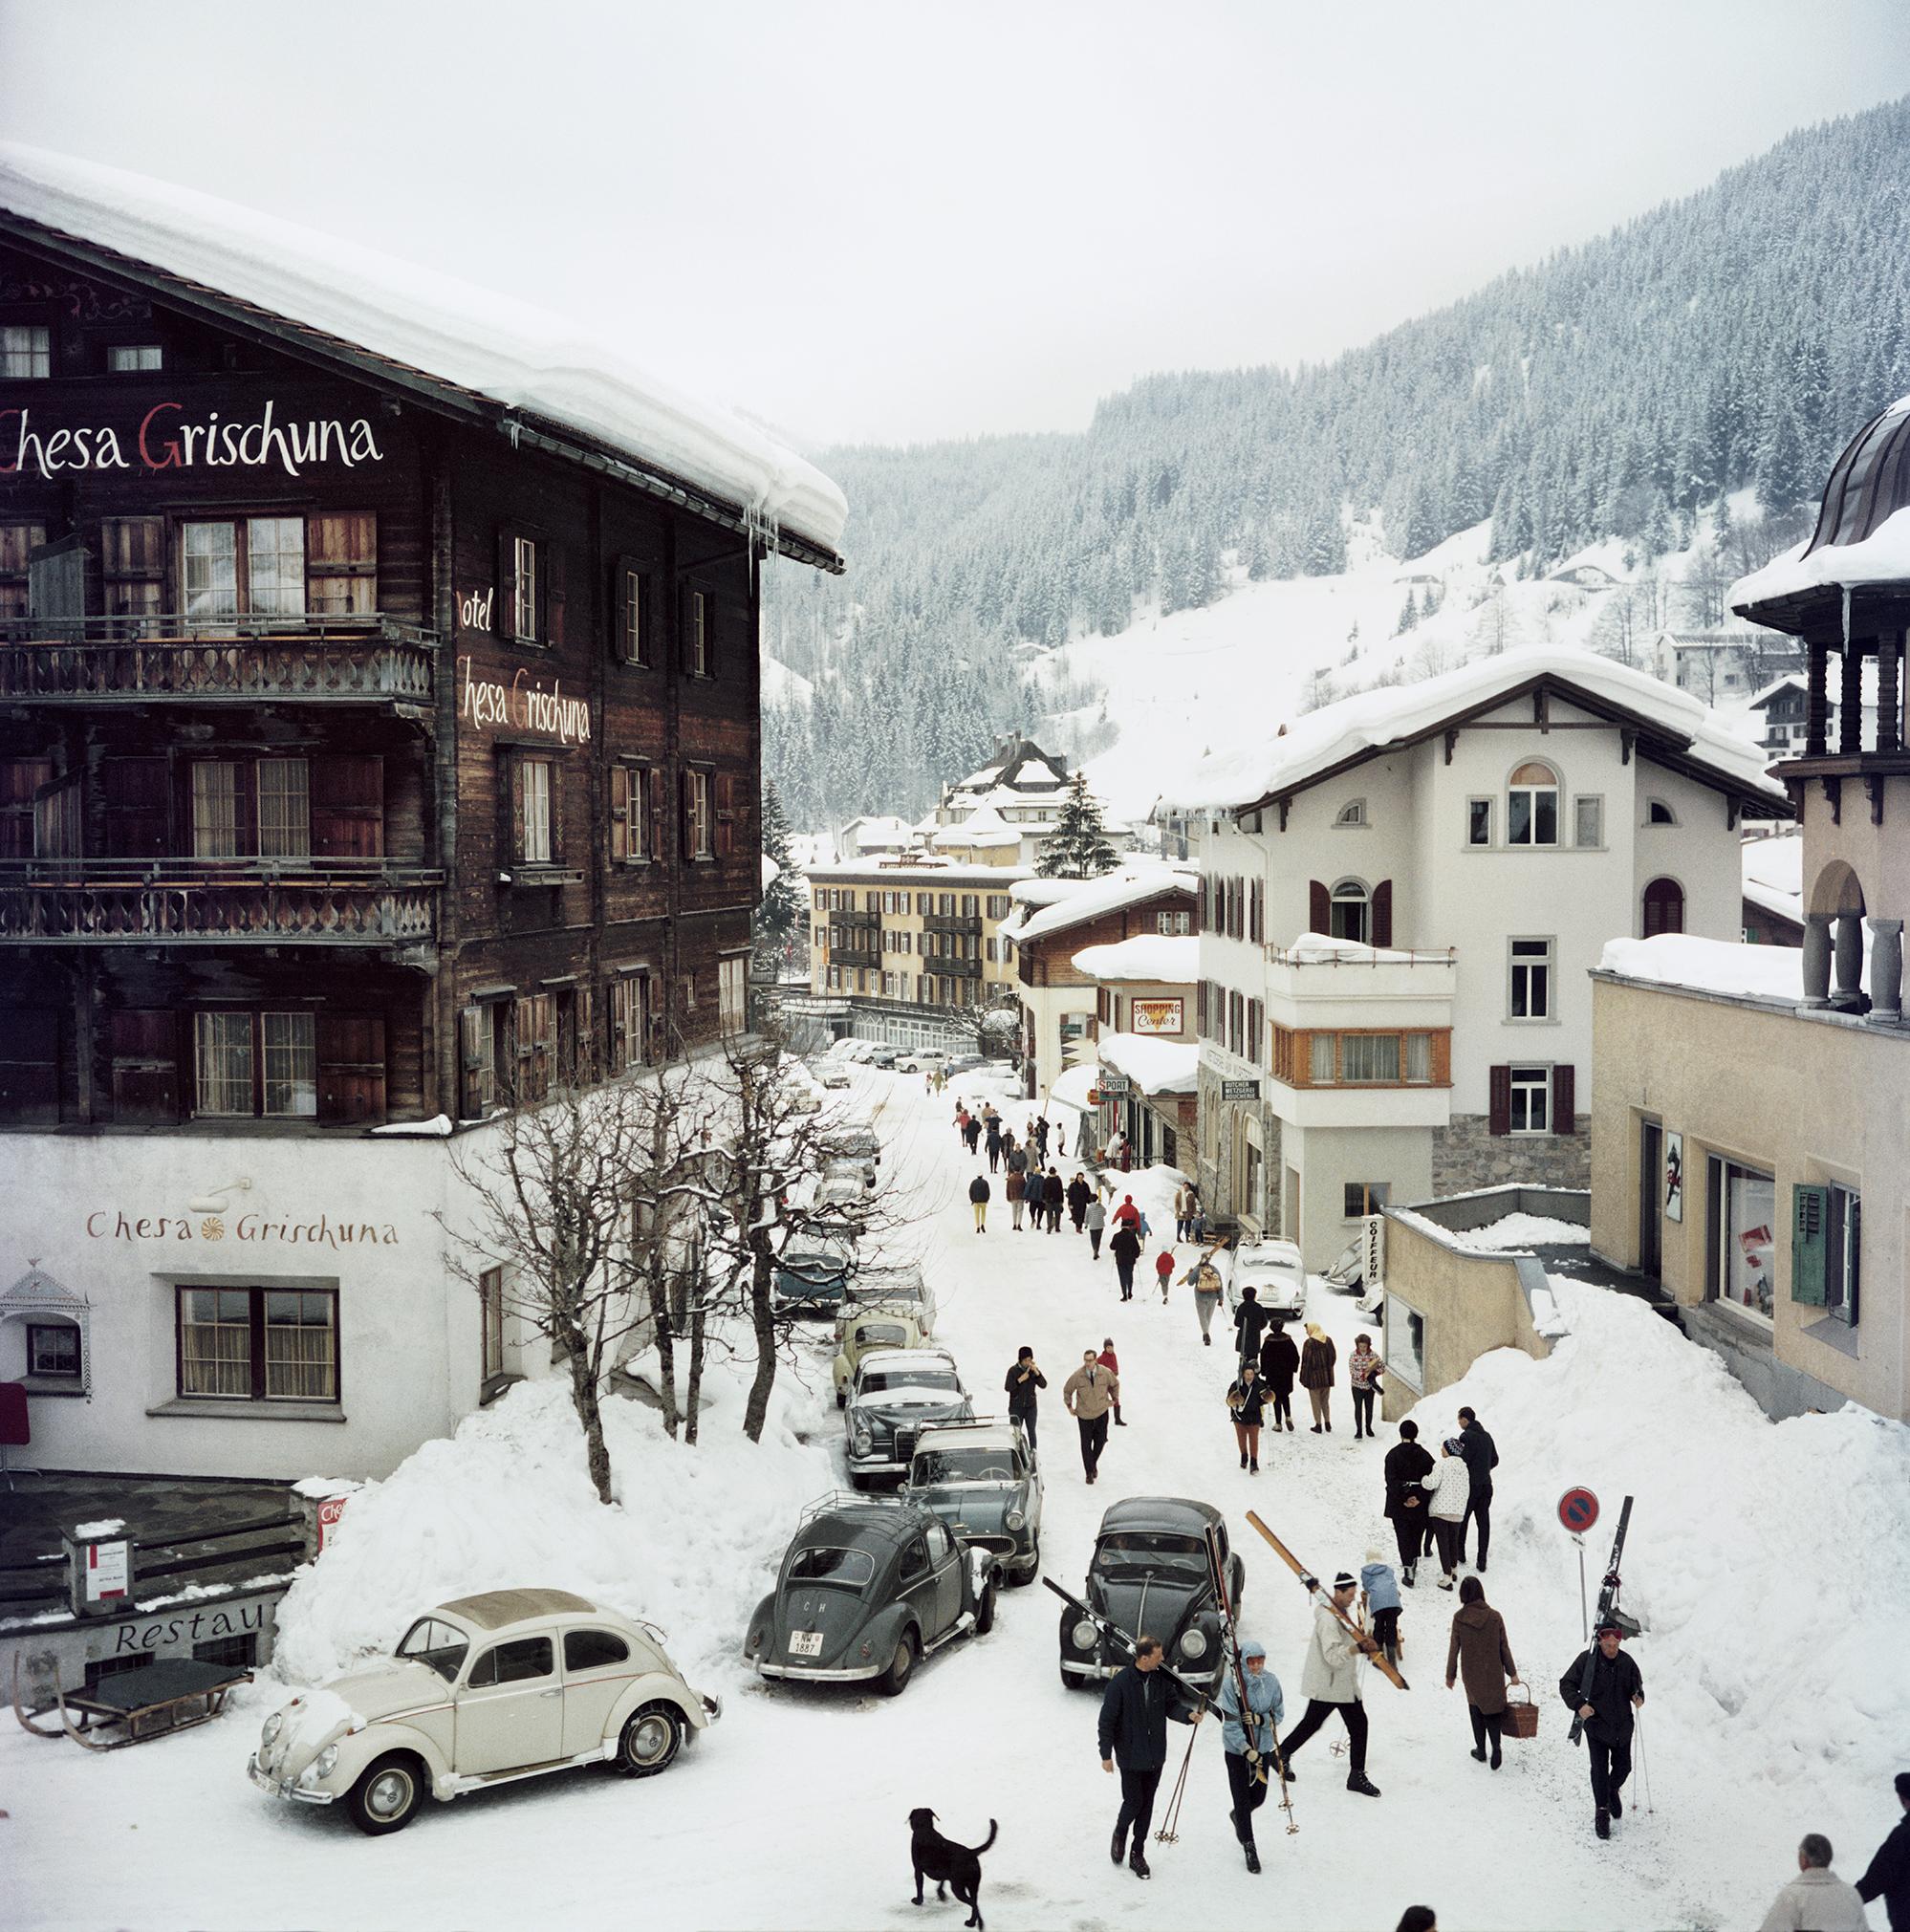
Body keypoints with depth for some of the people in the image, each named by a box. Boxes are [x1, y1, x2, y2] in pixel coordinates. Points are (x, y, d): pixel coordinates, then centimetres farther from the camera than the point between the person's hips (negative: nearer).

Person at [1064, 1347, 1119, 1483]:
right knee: (1086, 1444, 0)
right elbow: (1067, 1390, 4)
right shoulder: (1077, 1375, -14)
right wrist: (1069, 1406, 6)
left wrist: (1113, 1399, 15)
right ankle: (1089, 1472, 12)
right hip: (1084, 1414, -1)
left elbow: (1115, 1385, 12)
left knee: (1101, 1440, 3)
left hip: (1101, 1413, 1)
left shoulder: (1105, 1373, -11)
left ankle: (1094, 1463, 31)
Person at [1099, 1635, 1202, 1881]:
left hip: (1155, 1756, 5)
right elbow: (1107, 1720, -12)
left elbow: (1172, 1705, 5)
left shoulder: (1161, 1679, -3)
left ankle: (1137, 1854, 25)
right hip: (1130, 1756, -5)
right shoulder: (1120, 1683, -18)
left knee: (1147, 1805, 11)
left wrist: (1188, 1714, -17)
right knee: (1134, 1802, -1)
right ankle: (1120, 1833, 32)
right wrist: (1106, 1755, -10)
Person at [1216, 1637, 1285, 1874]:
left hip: (1263, 1747, 4)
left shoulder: (1271, 1681, -6)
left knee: (1258, 1797, 12)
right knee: (1242, 1798, 0)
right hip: (1236, 1749, -4)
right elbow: (1230, 1721, -17)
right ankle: (1249, 1846, 16)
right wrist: (1247, 1750, -24)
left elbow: (1278, 1713, 2)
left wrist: (1260, 1719, -19)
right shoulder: (1231, 1681, -17)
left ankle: (1238, 1817, 45)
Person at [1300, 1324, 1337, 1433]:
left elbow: (1306, 1361, -14)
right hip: (1326, 1377, 5)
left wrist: (1303, 1378, -8)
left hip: (1314, 1376, -5)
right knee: (1325, 1400, 17)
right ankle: (1328, 1423, 17)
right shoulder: (1328, 1341, 2)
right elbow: (1333, 1356, 6)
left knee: (1316, 1401, 5)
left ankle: (1318, 1424, 8)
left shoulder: (1309, 1343, -15)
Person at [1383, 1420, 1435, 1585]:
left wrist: (1403, 1498, -13)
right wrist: (1420, 1497, -11)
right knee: (1417, 1534, 21)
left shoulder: (1393, 1454, -9)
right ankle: (1414, 1563, 33)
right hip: (1420, 1504, 2)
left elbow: (1391, 1479, -16)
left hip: (1399, 1504, -2)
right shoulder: (1423, 1454, -3)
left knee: (1403, 1536, 2)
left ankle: (1407, 1570, -7)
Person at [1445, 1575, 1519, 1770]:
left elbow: (1454, 1648, -7)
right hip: (1494, 1673, 0)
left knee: (1476, 1707, 19)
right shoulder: (1495, 1617, -11)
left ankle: (1481, 1749, 25)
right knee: (1494, 1709, 11)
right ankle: (1496, 1745, -10)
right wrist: (1512, 1672, 7)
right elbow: (1504, 1647, -4)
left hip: (1471, 1673, 0)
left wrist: (1450, 1675, 5)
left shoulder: (1459, 1618, -13)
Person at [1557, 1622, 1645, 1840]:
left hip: (1622, 1725, 3)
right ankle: (1601, 1811, 9)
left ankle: (1613, 1791, 44)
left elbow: (1637, 1684, 14)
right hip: (1596, 1724, -3)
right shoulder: (1587, 1659, -12)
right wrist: (1579, 1704, -22)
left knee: (1623, 1767, 13)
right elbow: (1566, 1684, -7)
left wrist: (1638, 1697, -9)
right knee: (1600, 1769, -6)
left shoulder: (1627, 1661, -2)